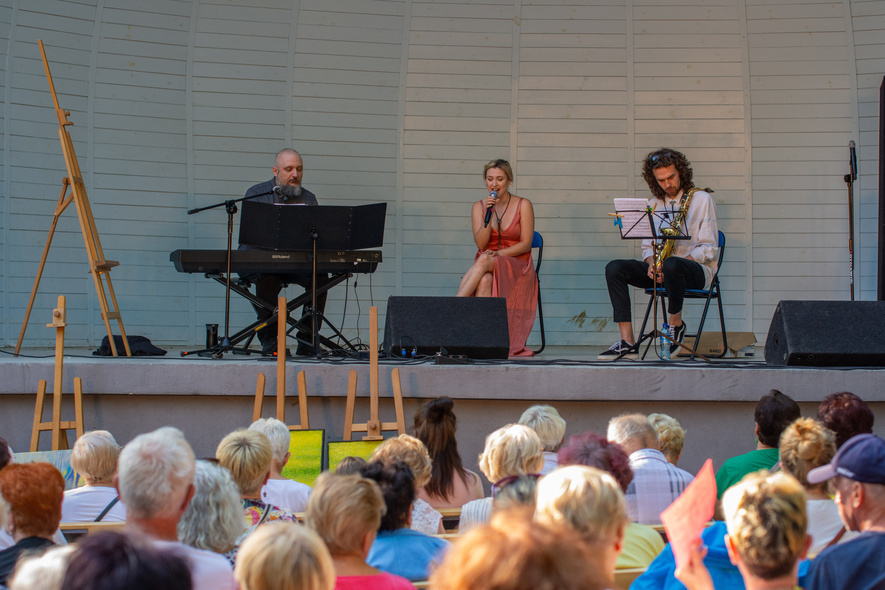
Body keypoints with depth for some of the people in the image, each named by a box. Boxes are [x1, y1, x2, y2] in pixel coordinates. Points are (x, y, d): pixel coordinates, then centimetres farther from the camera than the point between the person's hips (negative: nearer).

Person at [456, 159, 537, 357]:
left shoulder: (523, 205, 2)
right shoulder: (479, 207, 9)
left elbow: (526, 244, -4)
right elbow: (480, 243, -2)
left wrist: (499, 254, -17)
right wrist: (488, 214, -13)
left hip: (517, 267, -2)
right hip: (486, 266, 2)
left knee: (484, 261, -36)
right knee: (485, 280, -37)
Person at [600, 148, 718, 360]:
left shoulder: (701, 199, -1)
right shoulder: (654, 204, 16)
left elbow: (709, 249, -7)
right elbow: (647, 245, 15)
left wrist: (681, 260, -22)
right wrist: (651, 263, -9)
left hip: (697, 269, -6)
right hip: (660, 269, 6)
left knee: (671, 265, -42)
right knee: (614, 268, -17)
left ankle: (675, 324, -16)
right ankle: (627, 342, -25)